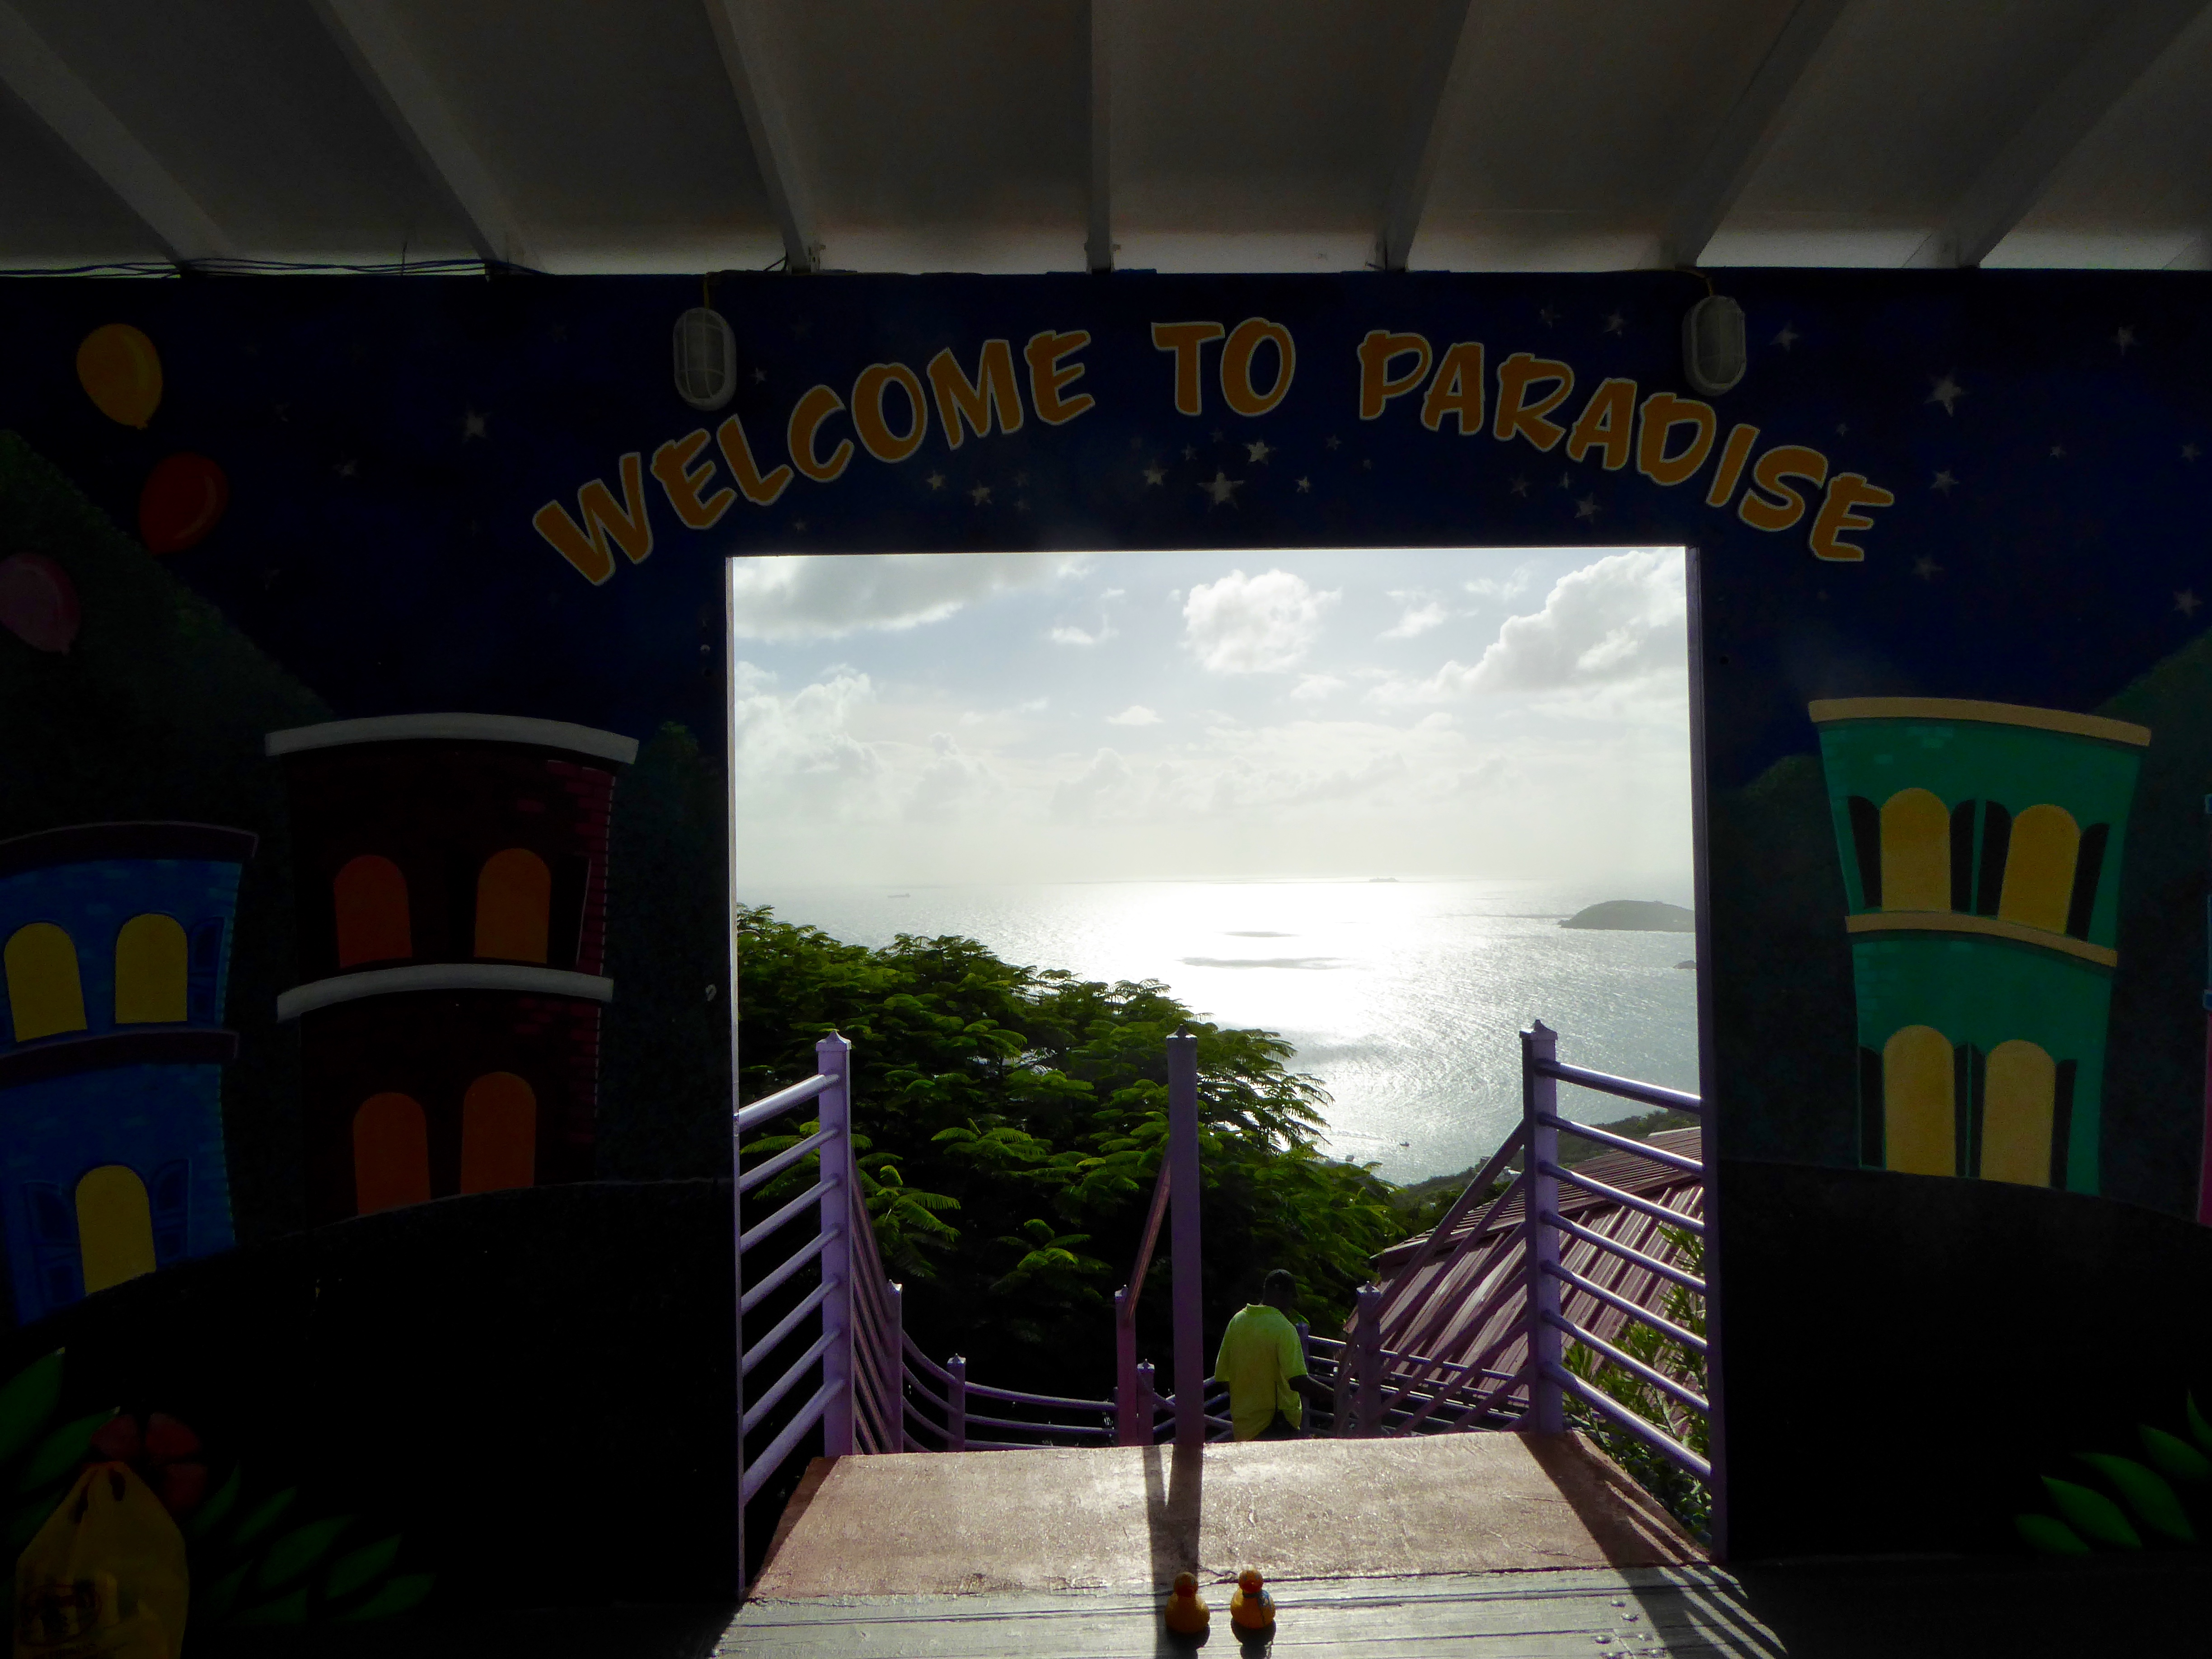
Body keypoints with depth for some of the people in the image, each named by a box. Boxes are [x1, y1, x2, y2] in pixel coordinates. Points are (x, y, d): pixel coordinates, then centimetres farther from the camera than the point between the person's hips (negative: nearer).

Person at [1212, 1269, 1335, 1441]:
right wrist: (1335, 1399, -19)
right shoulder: (1284, 1328, -16)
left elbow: (1221, 1375, 11)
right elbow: (1297, 1381, -26)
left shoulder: (1237, 1321, 5)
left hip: (1242, 1425, 7)